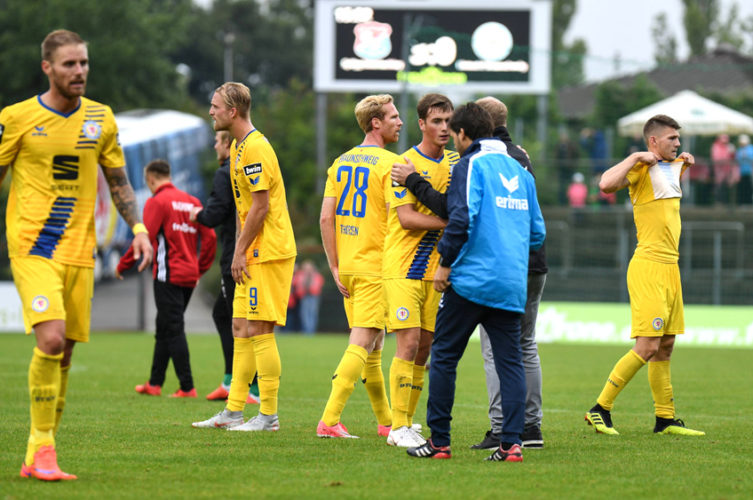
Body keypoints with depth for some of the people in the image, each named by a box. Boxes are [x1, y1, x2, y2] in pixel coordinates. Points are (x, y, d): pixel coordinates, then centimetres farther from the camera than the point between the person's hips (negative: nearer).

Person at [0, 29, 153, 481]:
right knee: (51, 339, -21)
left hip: (79, 250, 4)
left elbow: (119, 181, 18)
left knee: (65, 352, 4)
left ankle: (37, 458, 13)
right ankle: (43, 448, -13)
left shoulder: (100, 118, 9)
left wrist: (138, 227, 5)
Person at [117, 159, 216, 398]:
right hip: (189, 276, 7)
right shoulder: (192, 201, 12)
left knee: (173, 331, -6)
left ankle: (187, 387, -11)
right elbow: (209, 237, 9)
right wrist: (200, 268, 18)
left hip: (169, 275, -7)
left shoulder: (157, 202, -7)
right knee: (164, 330, 16)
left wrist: (123, 265, -2)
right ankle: (154, 383, 21)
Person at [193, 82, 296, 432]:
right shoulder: (238, 146, 16)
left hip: (269, 252, -10)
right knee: (241, 328, 11)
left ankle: (269, 416, -4)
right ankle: (233, 411, 16)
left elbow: (260, 207, -18)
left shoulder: (256, 148, -16)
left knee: (259, 331, -8)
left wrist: (241, 252, -14)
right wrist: (240, 250, 14)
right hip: (253, 255, 10)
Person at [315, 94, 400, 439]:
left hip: (346, 267, 7)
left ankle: (386, 421, 26)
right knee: (362, 344, -9)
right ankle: (330, 420, -19)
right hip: (375, 267, -7)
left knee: (373, 345, 16)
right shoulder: (390, 163, -10)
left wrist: (334, 268, 9)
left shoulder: (341, 163, 11)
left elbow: (326, 218, 7)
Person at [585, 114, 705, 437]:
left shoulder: (673, 166, 16)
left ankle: (666, 419, 14)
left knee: (665, 346, 10)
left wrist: (686, 163, 23)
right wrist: (636, 157, -20)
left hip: (670, 266, 9)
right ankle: (600, 409, -6)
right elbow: (606, 184, -29)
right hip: (648, 267, -9)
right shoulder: (641, 169, -9)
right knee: (647, 347, -12)